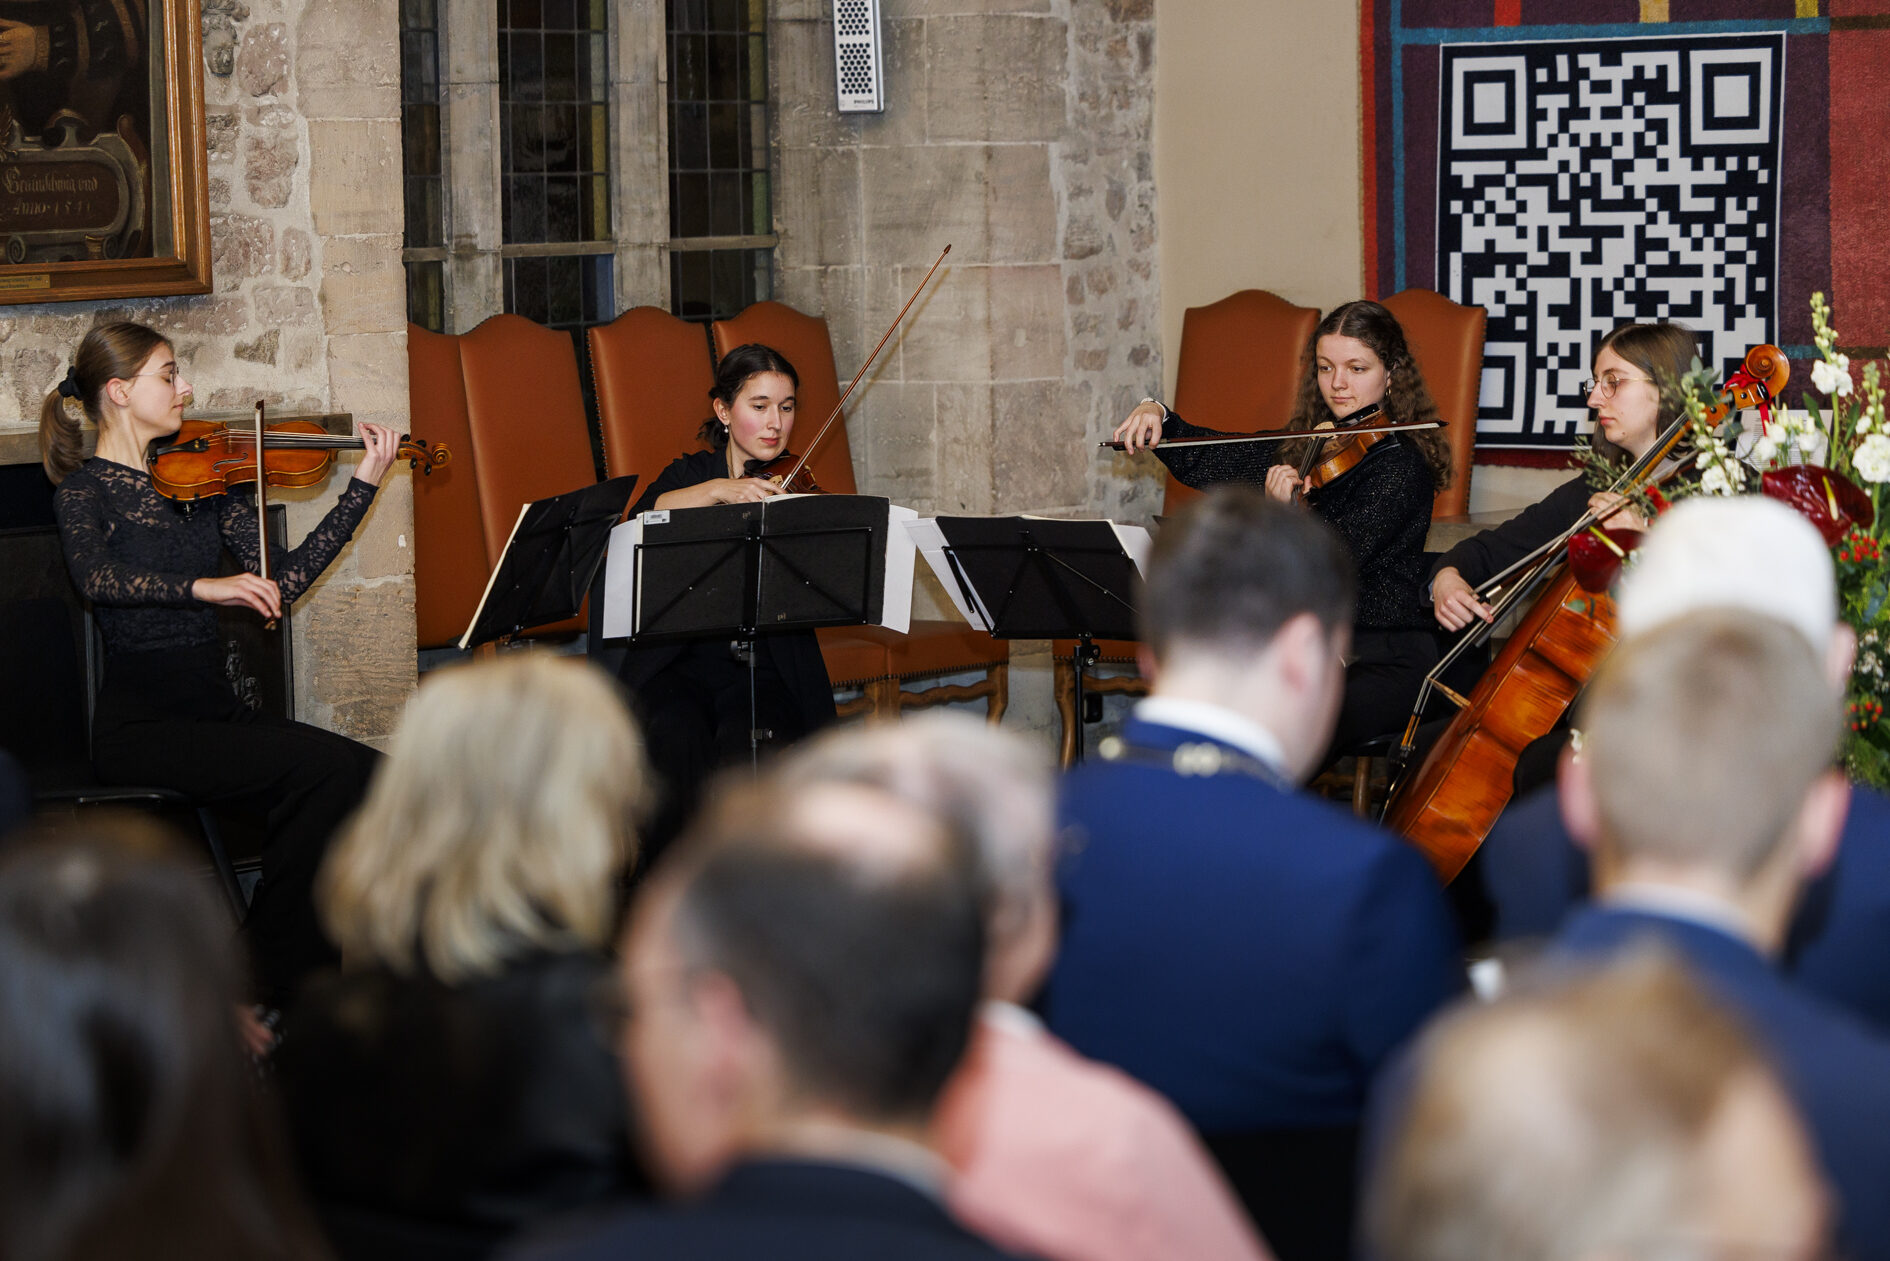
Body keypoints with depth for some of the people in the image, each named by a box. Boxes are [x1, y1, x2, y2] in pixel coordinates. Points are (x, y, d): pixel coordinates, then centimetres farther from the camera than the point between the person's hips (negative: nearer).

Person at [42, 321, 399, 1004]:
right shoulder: (87, 488, -3)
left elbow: (285, 578, 7)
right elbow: (95, 576, -25)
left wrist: (364, 484, 3)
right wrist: (202, 587, -37)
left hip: (216, 709, 6)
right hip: (142, 723, -6)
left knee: (365, 777, -17)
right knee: (323, 768, -25)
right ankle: (267, 982, -12)